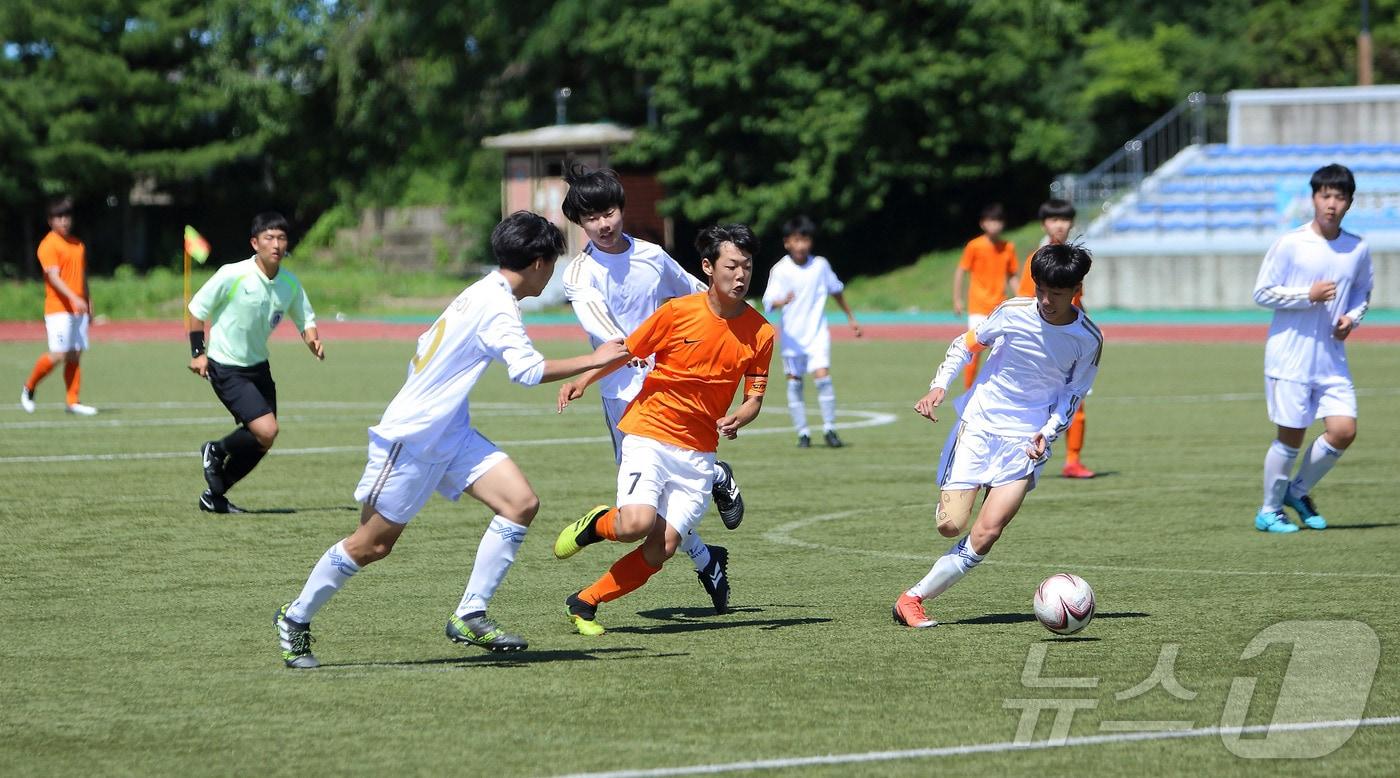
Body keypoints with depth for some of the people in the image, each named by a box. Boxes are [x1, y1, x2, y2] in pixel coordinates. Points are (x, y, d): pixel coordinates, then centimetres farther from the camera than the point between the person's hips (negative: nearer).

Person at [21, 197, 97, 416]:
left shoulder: (78, 245, 16)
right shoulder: (48, 245, -8)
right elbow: (54, 277, -18)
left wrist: (88, 304, 22)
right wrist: (74, 298, -29)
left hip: (78, 309, 7)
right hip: (58, 309, -7)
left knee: (75, 356, 3)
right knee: (58, 354, -12)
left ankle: (73, 402, 5)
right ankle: (29, 388, 8)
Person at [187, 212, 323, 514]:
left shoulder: (290, 284, -2)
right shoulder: (233, 275, -18)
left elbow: (305, 319, 10)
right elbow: (196, 308, -8)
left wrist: (313, 340, -12)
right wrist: (198, 352, -10)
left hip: (258, 366, 7)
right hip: (225, 367, -7)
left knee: (264, 439, 6)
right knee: (266, 431, -19)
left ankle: (214, 495, 22)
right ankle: (216, 452, 10)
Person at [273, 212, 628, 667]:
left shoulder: (481, 295, 11)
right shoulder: (497, 305, -19)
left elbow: (427, 345, 21)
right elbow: (528, 370, -30)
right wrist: (594, 361, -24)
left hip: (449, 434, 10)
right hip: (410, 439, -10)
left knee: (521, 503, -7)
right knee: (372, 544, 0)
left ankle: (469, 618, -4)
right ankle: (295, 620, 19)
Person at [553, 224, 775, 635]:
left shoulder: (760, 332, -2)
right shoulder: (677, 312, -10)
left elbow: (753, 399, 5)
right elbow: (626, 351, 3)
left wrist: (736, 419, -17)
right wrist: (582, 382, -8)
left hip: (698, 453, 3)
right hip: (649, 434, -3)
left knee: (663, 548, -7)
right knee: (637, 524, -25)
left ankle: (584, 603, 11)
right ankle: (596, 524, 11)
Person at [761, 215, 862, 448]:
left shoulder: (820, 265, 0)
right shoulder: (780, 270, -8)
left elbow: (837, 291, 16)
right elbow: (769, 301, -17)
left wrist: (851, 318, 23)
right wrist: (783, 301, -39)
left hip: (817, 332, 0)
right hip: (792, 335, 0)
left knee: (822, 376, -14)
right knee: (794, 382, 2)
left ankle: (830, 429, -3)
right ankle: (802, 433, 12)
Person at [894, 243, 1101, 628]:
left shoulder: (1089, 339, -6)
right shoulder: (1013, 312, -8)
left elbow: (1073, 393, 8)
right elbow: (966, 344, 6)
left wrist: (1047, 433, -8)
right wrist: (940, 385, -8)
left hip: (1026, 441, 0)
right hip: (978, 424, 0)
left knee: (987, 532, -15)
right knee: (951, 525, -12)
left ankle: (913, 598, -5)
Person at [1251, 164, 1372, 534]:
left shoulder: (1358, 250, 5)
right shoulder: (1289, 245, -8)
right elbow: (1262, 292, -5)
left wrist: (1352, 318, 1)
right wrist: (1308, 295, -17)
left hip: (1332, 359, 4)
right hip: (1289, 358, -4)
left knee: (1343, 431, -7)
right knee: (1291, 437, -1)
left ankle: (1298, 491, 18)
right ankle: (1269, 511, 17)